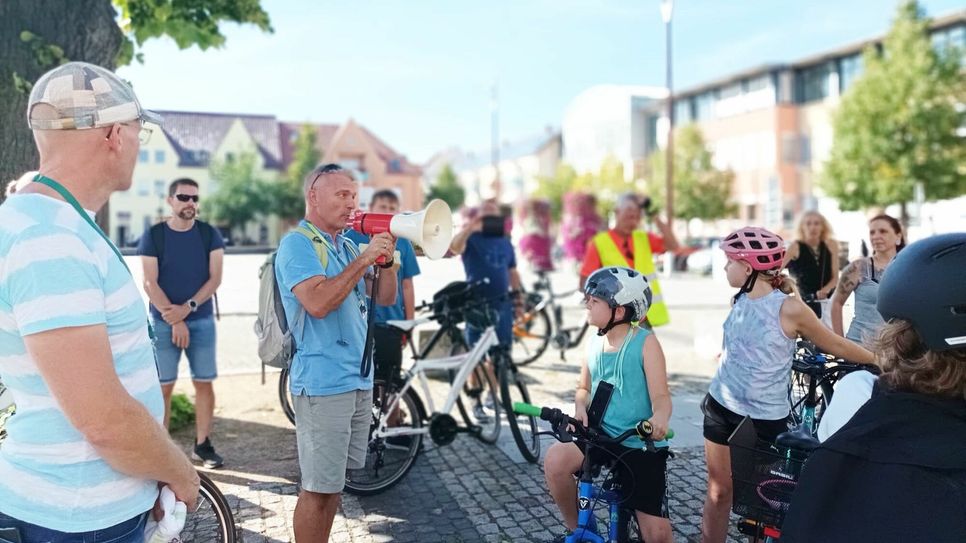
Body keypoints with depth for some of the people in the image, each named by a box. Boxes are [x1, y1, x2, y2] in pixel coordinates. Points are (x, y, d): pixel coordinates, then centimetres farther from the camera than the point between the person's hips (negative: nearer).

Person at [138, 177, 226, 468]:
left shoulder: (210, 234, 4)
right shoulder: (153, 236, 0)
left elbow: (215, 278, -2)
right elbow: (150, 283, -5)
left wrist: (187, 308, -14)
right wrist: (175, 320, -12)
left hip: (202, 320, 2)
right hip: (164, 322, -1)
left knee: (204, 382, 3)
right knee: (163, 386, 0)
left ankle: (203, 444, 12)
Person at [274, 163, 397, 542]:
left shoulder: (347, 245, 14)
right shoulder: (297, 244, -9)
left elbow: (385, 298, 12)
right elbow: (318, 302, -24)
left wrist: (387, 257, -4)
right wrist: (364, 259, -20)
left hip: (360, 378, 8)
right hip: (323, 383, -8)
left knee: (335, 482, 16)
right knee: (319, 487, -2)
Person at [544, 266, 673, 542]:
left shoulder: (645, 342, -10)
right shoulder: (595, 343, 5)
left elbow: (661, 396, -13)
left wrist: (659, 419, -38)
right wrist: (580, 408, -7)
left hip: (641, 444, -3)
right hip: (600, 435, 4)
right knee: (556, 460, -26)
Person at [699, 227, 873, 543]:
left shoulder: (789, 307, -17)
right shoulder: (739, 301, -1)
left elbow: (835, 345, -6)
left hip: (765, 417, -4)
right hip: (721, 407, 5)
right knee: (718, 490, 11)